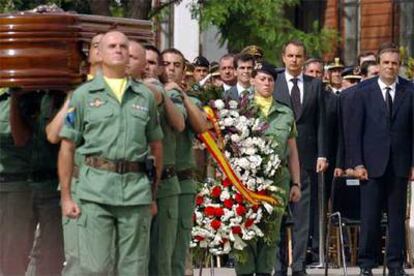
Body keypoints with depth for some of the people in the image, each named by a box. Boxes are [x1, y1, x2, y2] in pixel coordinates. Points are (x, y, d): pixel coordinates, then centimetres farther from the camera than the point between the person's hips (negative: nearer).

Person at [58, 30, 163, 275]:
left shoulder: (145, 96, 15)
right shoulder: (84, 95, 8)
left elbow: (156, 146, 17)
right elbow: (67, 148, 6)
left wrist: (154, 191, 11)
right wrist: (66, 197, 0)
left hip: (136, 189, 2)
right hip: (96, 190, -2)